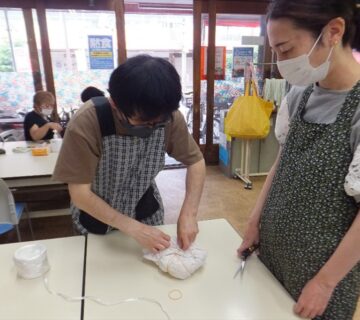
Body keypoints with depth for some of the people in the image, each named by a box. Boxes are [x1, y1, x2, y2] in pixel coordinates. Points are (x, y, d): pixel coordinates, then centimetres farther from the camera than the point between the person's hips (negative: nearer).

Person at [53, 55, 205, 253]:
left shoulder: (170, 118, -24)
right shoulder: (86, 124, -33)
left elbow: (196, 161, -12)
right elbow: (80, 194, -27)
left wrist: (189, 213, -24)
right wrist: (134, 229, -31)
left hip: (145, 209, 2)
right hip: (96, 215, -1)